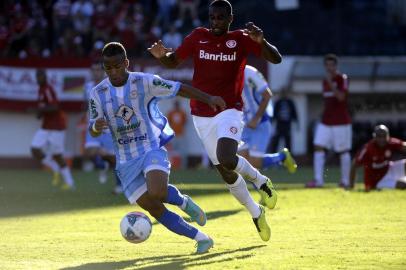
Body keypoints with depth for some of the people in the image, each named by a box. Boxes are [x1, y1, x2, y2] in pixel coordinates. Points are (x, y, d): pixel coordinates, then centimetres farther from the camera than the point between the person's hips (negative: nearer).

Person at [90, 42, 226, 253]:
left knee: (157, 193, -31)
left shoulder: (144, 82, -7)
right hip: (126, 162, 4)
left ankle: (182, 201, 3)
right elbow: (93, 131, 1)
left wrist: (208, 99, -12)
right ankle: (201, 238, 10)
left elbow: (179, 89, -2)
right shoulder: (98, 94, 0)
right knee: (155, 210, -2)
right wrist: (96, 126, -23)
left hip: (152, 150, -3)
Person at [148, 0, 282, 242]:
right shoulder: (198, 37, 2)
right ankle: (256, 213, 26)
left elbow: (276, 59, -8)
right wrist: (162, 55, -12)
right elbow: (174, 61, 12)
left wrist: (261, 42, -28)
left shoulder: (241, 40, -3)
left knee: (226, 160, -27)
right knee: (225, 171, 6)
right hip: (202, 115, 3)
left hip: (230, 111, -3)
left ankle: (260, 181, 3)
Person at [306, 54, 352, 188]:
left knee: (343, 151, 1)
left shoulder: (342, 79, -6)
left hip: (341, 122, -6)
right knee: (318, 147, -6)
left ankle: (345, 181, 10)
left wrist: (331, 84, -24)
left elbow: (341, 97, -20)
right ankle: (318, 180, -7)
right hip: (326, 121, 6)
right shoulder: (325, 81, 14)